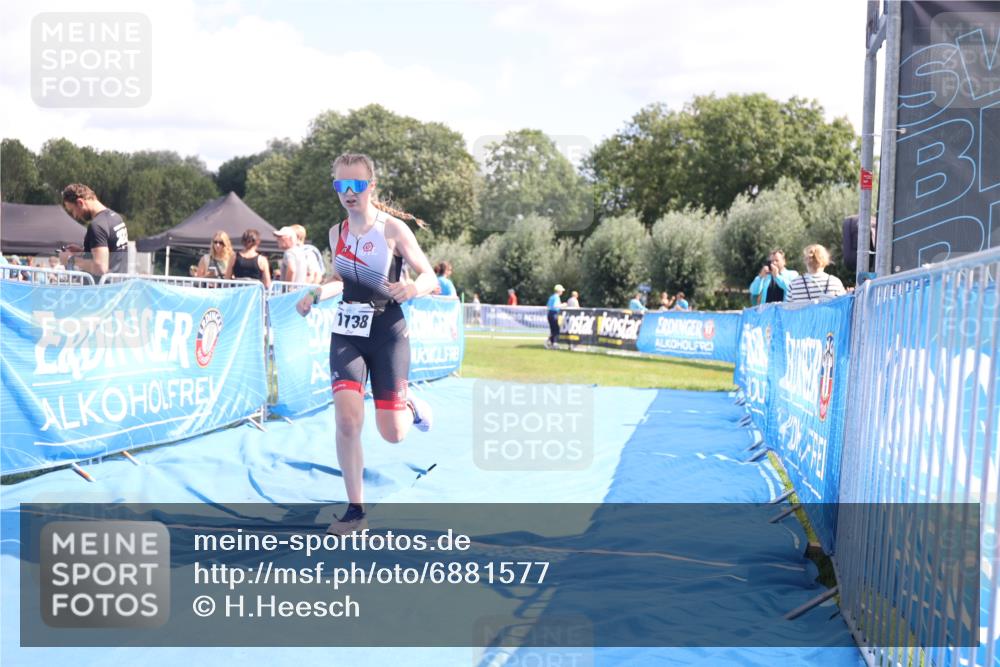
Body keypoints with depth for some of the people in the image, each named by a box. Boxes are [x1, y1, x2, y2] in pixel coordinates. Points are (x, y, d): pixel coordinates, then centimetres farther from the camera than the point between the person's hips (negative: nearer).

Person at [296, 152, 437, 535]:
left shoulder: (394, 229, -9)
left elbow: (430, 277, -8)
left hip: (387, 334, -3)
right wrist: (315, 295, 2)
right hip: (346, 334, 3)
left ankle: (410, 406, 37)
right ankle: (355, 511, -1)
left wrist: (414, 288, -30)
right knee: (347, 421, -14)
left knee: (392, 434, -1)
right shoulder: (337, 233, 5)